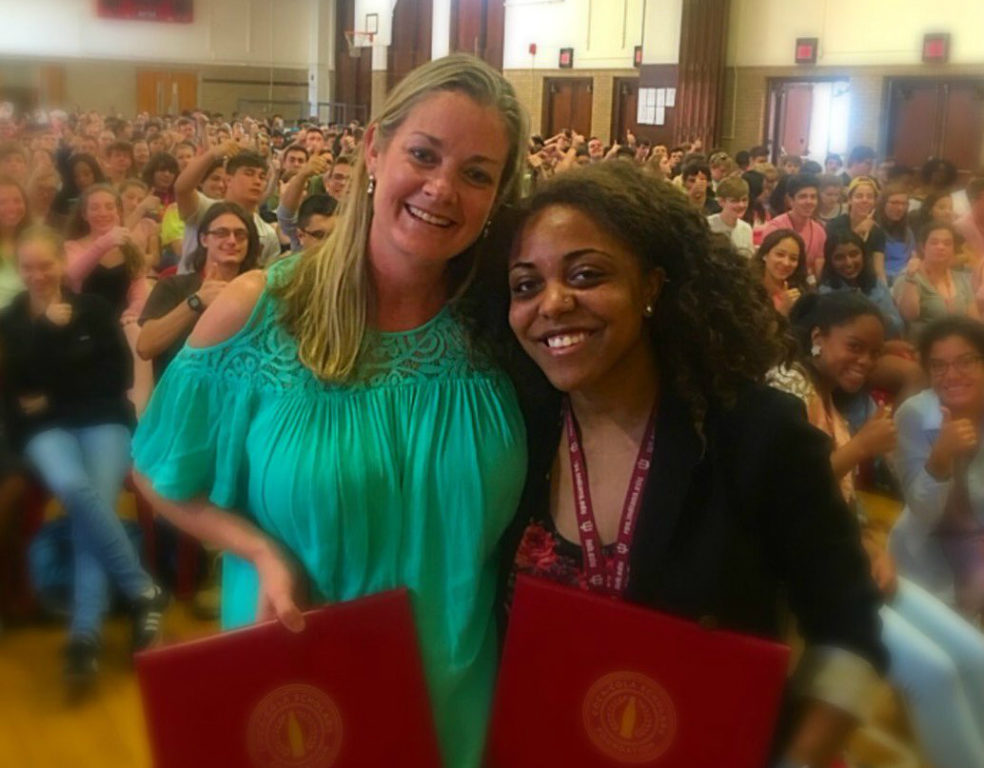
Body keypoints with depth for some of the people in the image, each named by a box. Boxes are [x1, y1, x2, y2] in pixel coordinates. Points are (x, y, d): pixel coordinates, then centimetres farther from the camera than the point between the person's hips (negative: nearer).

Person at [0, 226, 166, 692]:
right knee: (75, 488, -33)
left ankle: (84, 634, -30)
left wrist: (55, 397, -3)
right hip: (45, 428, 0)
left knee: (94, 500, -28)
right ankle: (145, 592, -25)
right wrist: (48, 328, -10)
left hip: (102, 419, 0)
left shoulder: (94, 309, 8)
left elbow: (120, 374, 2)